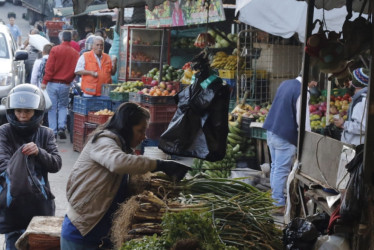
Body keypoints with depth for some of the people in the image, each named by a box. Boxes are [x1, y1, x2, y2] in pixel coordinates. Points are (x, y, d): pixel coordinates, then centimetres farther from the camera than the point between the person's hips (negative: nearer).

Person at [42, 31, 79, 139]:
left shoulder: (55, 49, -6)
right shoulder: (75, 53, -1)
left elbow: (49, 67, -9)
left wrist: (45, 81, -6)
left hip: (53, 83, -2)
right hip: (65, 85, 2)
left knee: (52, 108, 6)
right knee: (63, 106, 17)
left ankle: (53, 131, 6)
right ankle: (62, 127, -1)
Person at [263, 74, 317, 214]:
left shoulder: (286, 83, 8)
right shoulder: (301, 93, -18)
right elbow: (302, 120, -18)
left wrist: (307, 86, 34)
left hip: (272, 131, 9)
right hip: (285, 137, -9)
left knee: (275, 167, 18)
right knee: (282, 170, -3)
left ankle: (275, 196, 29)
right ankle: (279, 205, 2)